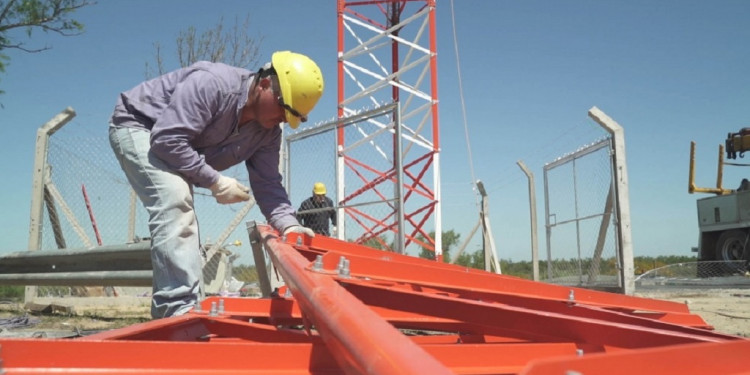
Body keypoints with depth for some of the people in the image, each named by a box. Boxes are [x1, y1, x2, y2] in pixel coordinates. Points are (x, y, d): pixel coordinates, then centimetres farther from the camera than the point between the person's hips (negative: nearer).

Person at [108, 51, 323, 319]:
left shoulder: (268, 132, -8)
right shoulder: (212, 84, -33)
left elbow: (267, 184, -10)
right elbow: (167, 139, -36)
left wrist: (288, 225, -26)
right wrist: (215, 181, -31)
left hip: (174, 149, 9)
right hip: (136, 125, -9)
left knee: (183, 226, 7)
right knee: (175, 201, -29)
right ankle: (180, 310, -32)